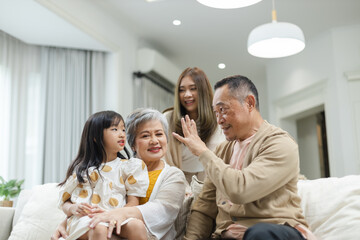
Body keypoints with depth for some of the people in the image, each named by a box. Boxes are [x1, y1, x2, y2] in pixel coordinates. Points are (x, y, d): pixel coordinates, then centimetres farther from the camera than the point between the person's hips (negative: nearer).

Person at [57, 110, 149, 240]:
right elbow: (64, 201, 16)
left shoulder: (129, 167, 10)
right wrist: (72, 208, -8)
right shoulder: (82, 169, 11)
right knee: (99, 230, -35)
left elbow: (133, 203, 3)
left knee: (138, 227, -31)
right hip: (84, 218, 0)